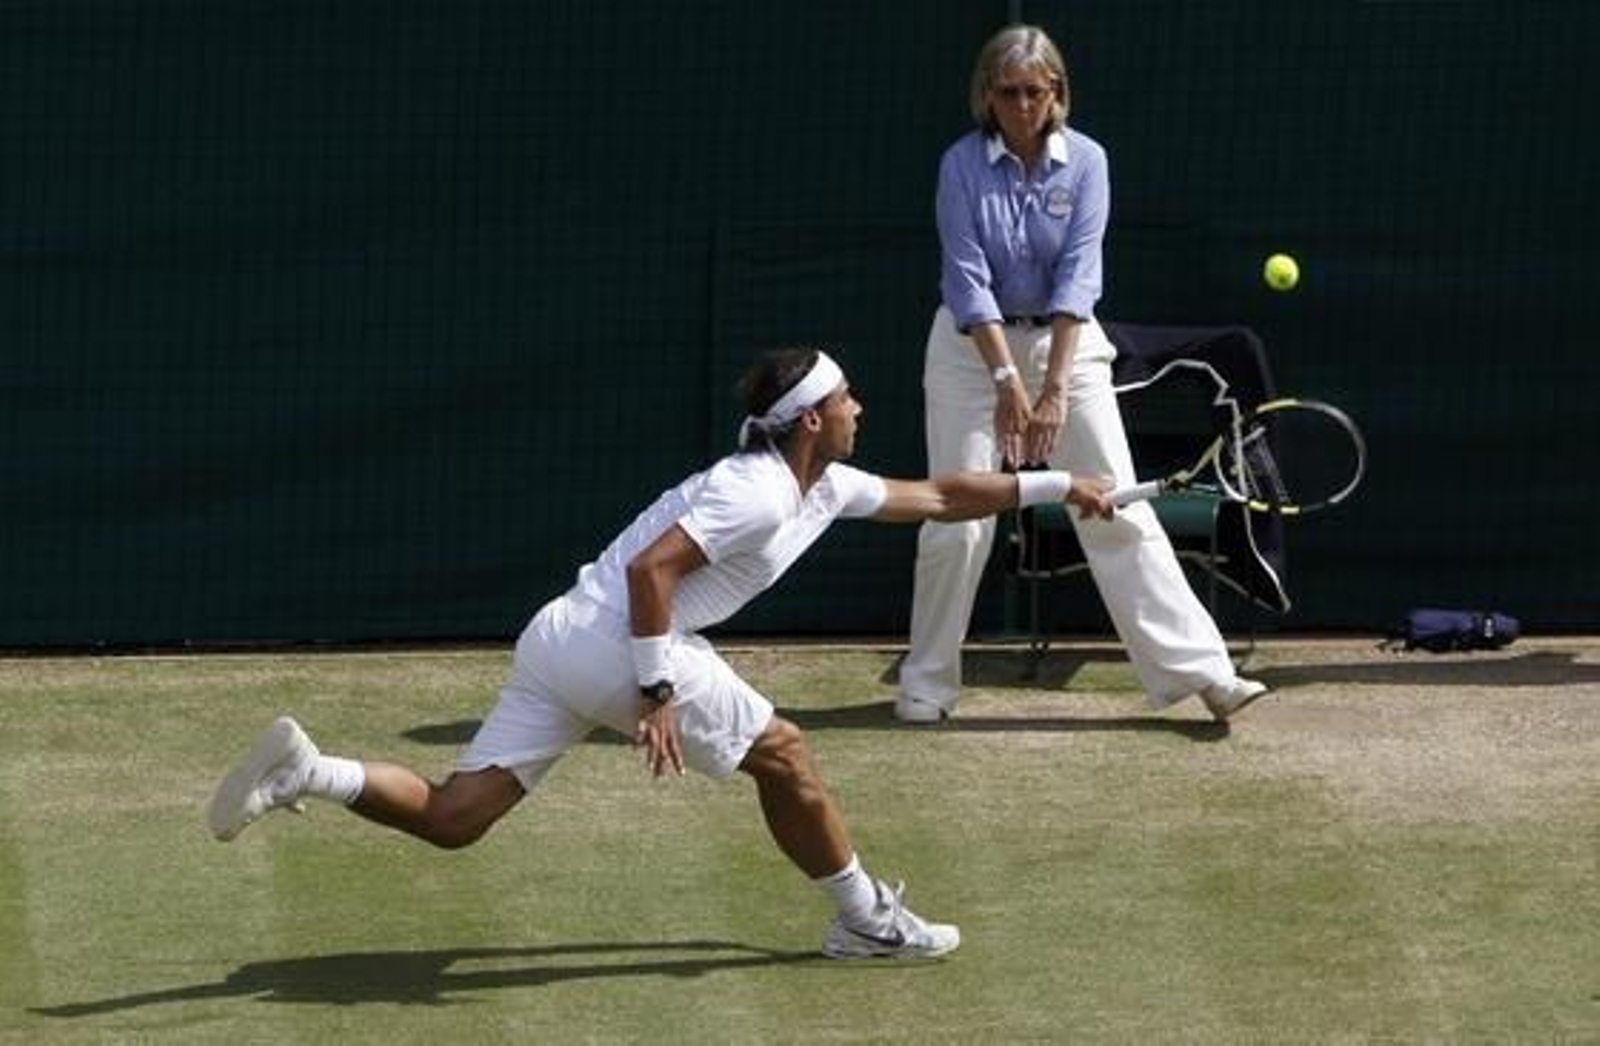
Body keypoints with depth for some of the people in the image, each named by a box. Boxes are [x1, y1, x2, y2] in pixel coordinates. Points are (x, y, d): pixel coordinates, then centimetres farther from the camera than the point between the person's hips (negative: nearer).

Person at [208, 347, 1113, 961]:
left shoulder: (826, 487, 17)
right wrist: (656, 689, -24)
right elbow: (651, 568, -22)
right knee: (782, 756, 6)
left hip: (562, 641, 9)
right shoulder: (758, 496, -14)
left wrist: (1054, 487, 27)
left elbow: (935, 498, 28)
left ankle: (309, 773, -10)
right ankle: (867, 920, 18)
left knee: (453, 818, 4)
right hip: (617, 645, -9)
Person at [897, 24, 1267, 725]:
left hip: (1067, 340, 1)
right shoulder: (962, 165, -9)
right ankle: (926, 685, 9)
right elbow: (967, 279, -15)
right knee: (957, 522, -5)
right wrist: (1007, 378, -24)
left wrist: (1054, 387, -22)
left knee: (1117, 510, -5)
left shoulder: (1084, 161, -7)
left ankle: (1203, 672, -9)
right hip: (974, 345, -1)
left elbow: (1078, 275, -14)